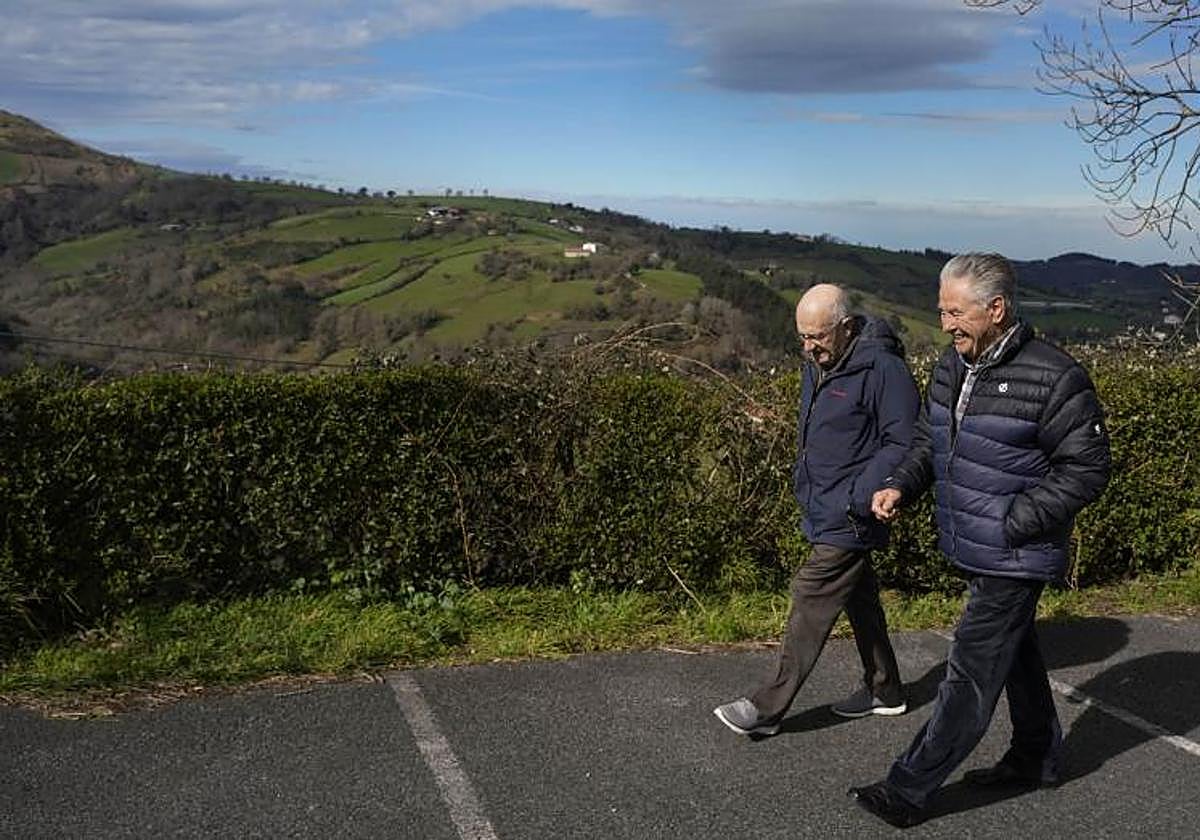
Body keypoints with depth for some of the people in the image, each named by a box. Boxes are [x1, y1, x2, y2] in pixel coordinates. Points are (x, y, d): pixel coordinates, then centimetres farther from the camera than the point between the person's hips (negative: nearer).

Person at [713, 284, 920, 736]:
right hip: (824, 510, 9)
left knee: (811, 602, -6)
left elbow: (903, 443, -20)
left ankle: (767, 707, 1)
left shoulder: (882, 368, -19)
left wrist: (859, 498, -22)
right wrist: (805, 479, 17)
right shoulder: (819, 364, 10)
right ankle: (884, 690, 33)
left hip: (849, 521, -9)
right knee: (859, 597, 18)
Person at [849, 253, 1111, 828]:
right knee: (1016, 655, 24)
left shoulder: (1053, 379, -20)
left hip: (1015, 560, -8)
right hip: (974, 551, 8)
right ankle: (1037, 758, 43)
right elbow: (929, 440, 15)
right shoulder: (953, 365, 4)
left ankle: (909, 790, 7)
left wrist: (1013, 522, -20)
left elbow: (1087, 469, -15)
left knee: (972, 674, -1)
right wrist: (900, 486, -3)